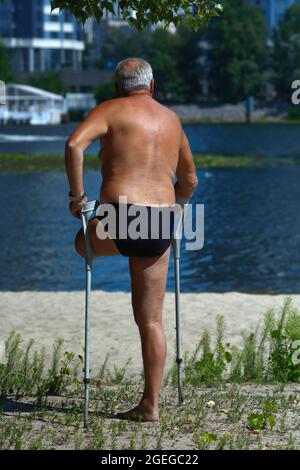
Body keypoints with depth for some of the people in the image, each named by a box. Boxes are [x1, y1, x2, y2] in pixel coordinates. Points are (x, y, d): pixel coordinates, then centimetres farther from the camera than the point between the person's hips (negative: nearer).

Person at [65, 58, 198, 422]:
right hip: (160, 228, 4)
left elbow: (74, 144, -15)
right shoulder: (172, 120, 19)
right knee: (150, 321, 8)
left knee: (83, 241, 35)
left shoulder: (111, 110, 3)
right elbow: (189, 181, 27)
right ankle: (150, 405, 7)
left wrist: (76, 195, -7)